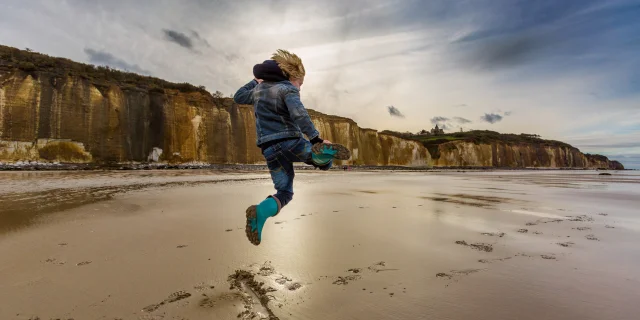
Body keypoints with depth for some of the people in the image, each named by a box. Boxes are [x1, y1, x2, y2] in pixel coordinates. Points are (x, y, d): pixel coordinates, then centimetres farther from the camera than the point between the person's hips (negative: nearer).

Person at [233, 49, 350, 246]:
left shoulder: (258, 91, 17)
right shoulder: (287, 89, -3)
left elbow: (238, 97, 36)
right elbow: (299, 115, -21)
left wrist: (255, 82, 45)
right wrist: (316, 139, -25)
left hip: (270, 150, 5)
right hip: (292, 142, -5)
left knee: (284, 193, 12)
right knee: (325, 163, 17)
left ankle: (260, 212, -18)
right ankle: (324, 152, -20)